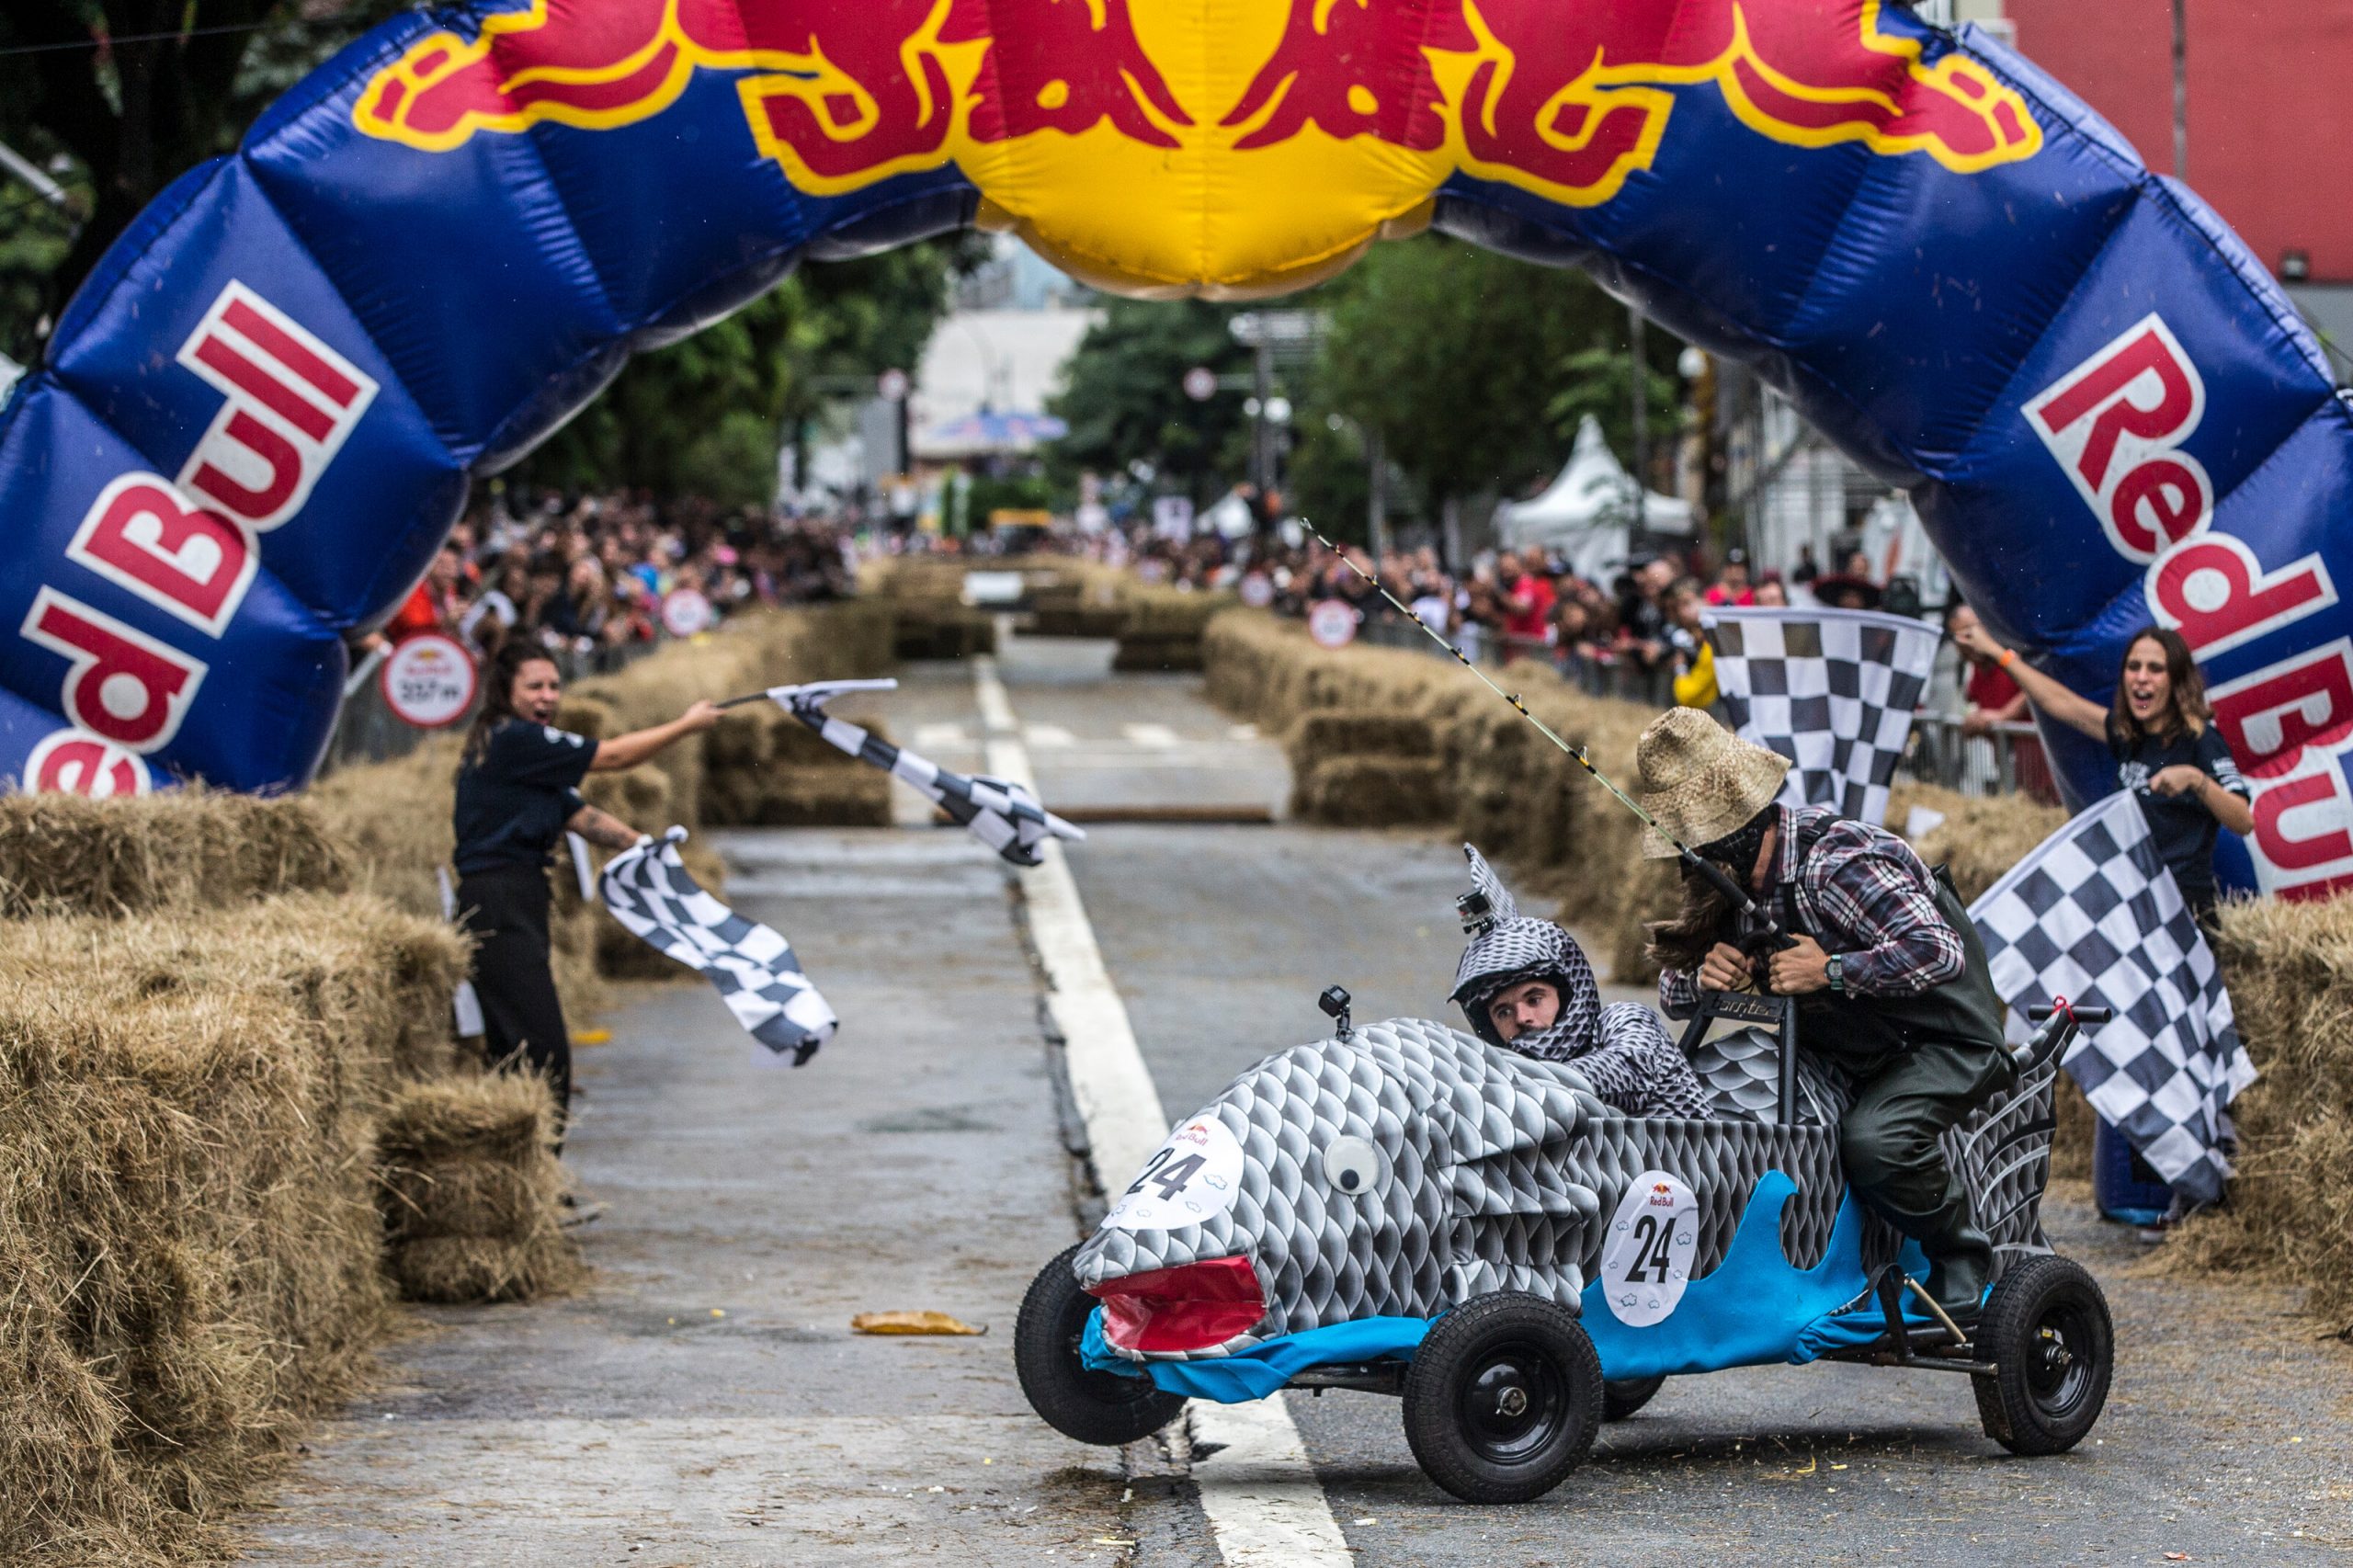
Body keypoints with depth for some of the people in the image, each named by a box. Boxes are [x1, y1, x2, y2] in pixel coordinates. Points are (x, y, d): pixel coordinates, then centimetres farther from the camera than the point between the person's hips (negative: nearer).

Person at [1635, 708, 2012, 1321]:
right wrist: (1704, 975, -19)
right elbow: (1673, 994, 4)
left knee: (1873, 1139, -34)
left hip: (1945, 1042, -8)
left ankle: (1965, 1259, -7)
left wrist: (1832, 970, -36)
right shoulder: (1734, 880, -1)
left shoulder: (1834, 863, -27)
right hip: (1849, 1054, 8)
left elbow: (1939, 950, -35)